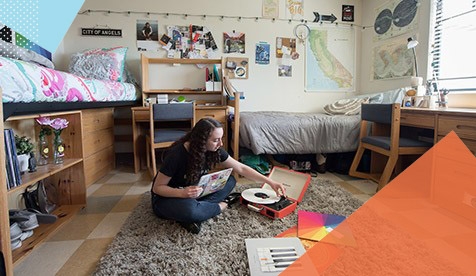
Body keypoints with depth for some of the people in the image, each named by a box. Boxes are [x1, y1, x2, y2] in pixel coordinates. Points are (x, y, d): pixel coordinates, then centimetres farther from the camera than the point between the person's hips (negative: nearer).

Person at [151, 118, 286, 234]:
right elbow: (157, 187, -20)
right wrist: (183, 193, -39)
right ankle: (218, 206, -9)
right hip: (167, 197, -6)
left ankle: (192, 214, -18)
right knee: (189, 208, -40)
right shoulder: (177, 154, -30)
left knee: (229, 181, -10)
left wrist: (270, 182, -11)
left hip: (194, 193, 6)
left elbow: (241, 168, -6)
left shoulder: (214, 151, -13)